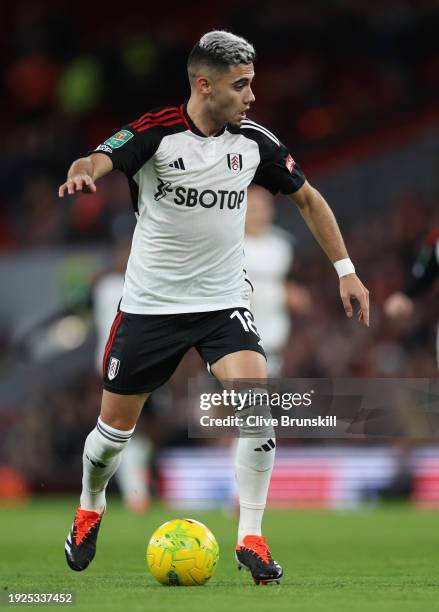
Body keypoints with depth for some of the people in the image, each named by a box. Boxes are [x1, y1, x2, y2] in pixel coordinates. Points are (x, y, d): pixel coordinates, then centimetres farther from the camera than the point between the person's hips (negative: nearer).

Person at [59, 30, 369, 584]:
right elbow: (100, 160, -31)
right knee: (115, 427, 8)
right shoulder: (156, 132, -14)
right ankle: (90, 510, 39)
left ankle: (250, 539, -13)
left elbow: (307, 197, 12)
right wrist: (82, 174, -56)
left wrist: (345, 269, 8)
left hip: (223, 303, 2)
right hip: (150, 305, -2)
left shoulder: (254, 142, -3)